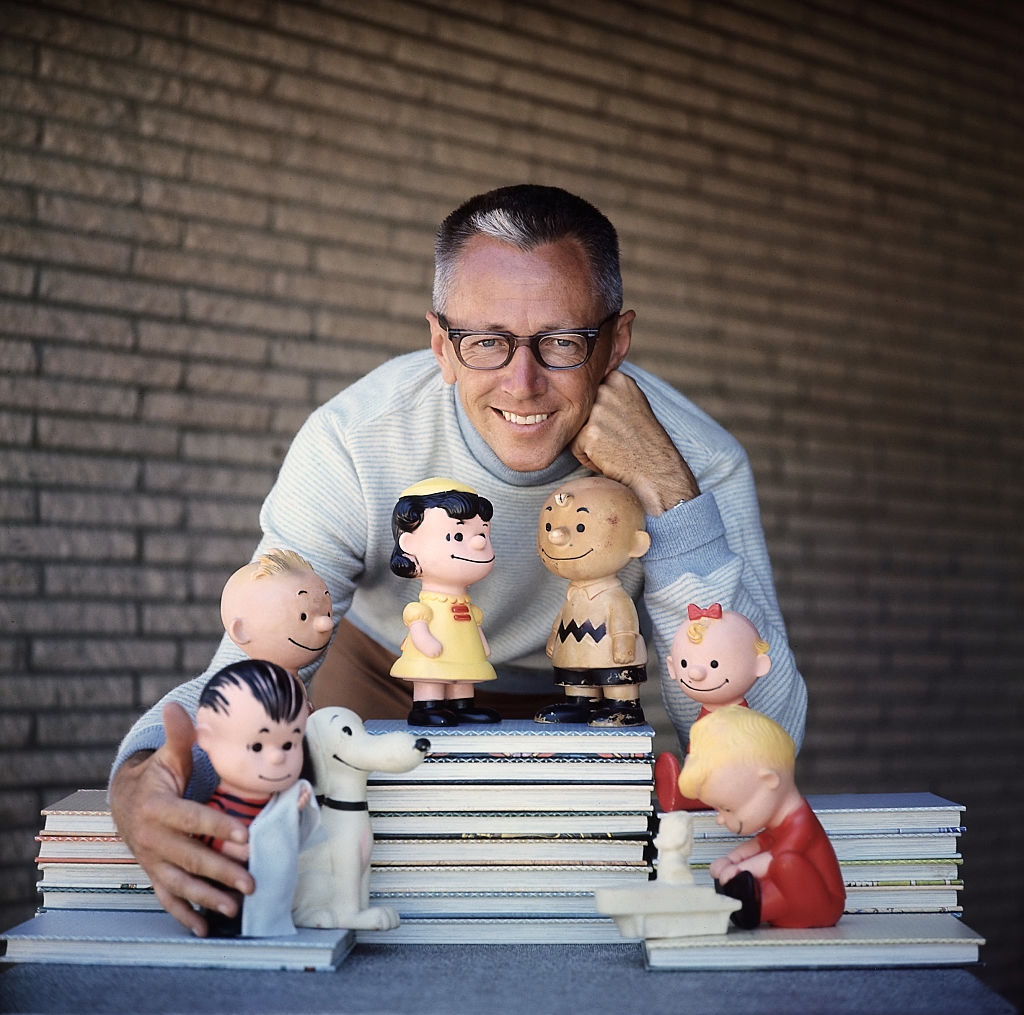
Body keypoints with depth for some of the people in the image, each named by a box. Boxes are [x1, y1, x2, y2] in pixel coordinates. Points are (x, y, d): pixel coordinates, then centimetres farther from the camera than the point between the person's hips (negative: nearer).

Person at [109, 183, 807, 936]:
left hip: (573, 703, 0)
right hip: (386, 684, 0)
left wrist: (666, 491, -44)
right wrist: (141, 781, -56)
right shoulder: (352, 444, -32)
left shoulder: (695, 458, -31)